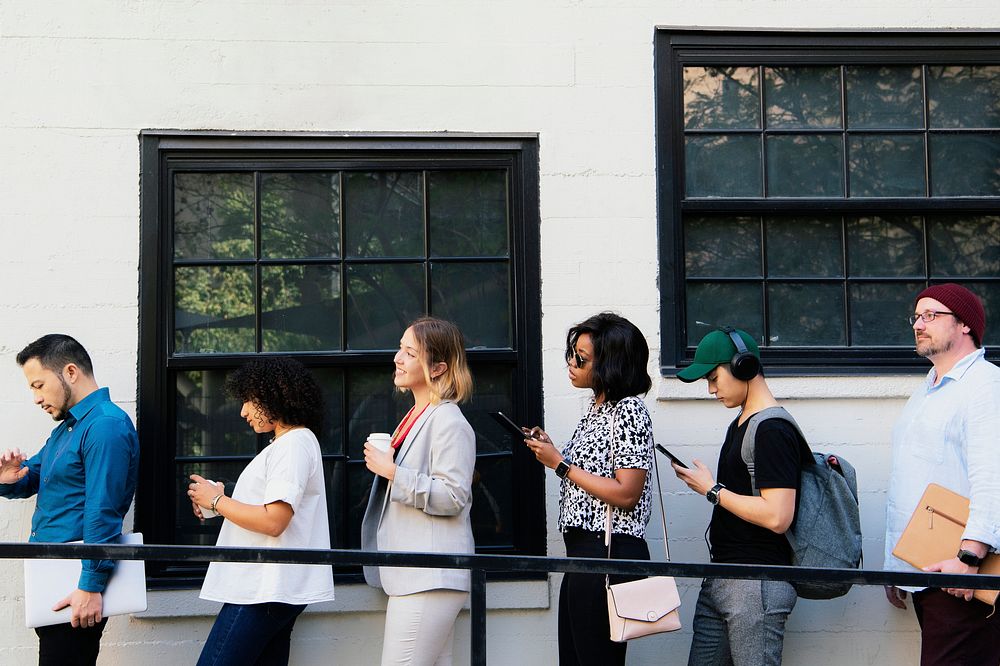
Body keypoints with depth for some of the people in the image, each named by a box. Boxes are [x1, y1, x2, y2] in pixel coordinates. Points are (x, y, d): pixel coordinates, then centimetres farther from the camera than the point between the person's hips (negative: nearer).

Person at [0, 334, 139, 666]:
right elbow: (31, 479, 25)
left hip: (75, 590, -10)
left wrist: (91, 587, -23)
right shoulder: (66, 427, 18)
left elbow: (102, 513, -21)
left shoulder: (106, 426, -15)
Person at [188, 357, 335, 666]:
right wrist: (220, 501, 9)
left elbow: (273, 521, -20)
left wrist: (217, 500, -10)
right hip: (266, 587, 10)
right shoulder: (287, 443, 20)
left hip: (264, 592, -10)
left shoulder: (294, 444, -12)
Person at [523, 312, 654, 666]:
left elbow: (626, 494, -19)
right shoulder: (596, 408, 16)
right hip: (581, 548, 10)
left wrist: (560, 464, -14)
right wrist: (551, 451, 5)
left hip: (610, 553, -9)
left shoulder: (629, 411, -13)